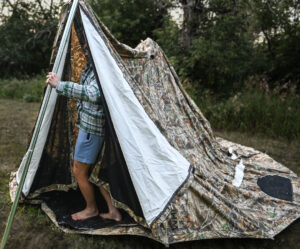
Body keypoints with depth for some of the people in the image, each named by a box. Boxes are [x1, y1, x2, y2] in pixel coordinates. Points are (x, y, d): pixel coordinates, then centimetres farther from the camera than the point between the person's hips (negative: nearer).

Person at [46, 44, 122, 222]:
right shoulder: (92, 65, 8)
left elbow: (93, 93, -41)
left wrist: (59, 85, -36)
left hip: (91, 127, -10)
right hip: (90, 125, 10)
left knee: (79, 171, 6)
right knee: (93, 170, 17)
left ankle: (92, 209, 29)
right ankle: (113, 211, 25)